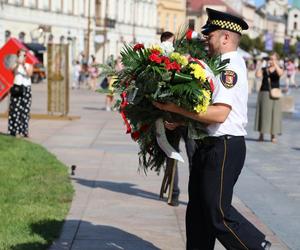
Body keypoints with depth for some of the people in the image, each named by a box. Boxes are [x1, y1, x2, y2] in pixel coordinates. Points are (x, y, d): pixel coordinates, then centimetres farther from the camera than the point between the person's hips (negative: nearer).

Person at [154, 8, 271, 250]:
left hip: (224, 148, -10)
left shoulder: (231, 67, -16)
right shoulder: (224, 65, 15)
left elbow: (219, 113, -27)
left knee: (218, 213, -5)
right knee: (198, 211, 14)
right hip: (209, 147, 10)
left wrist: (176, 108, -24)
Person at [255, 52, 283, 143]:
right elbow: (258, 75, -9)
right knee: (262, 113, 2)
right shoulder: (264, 69, 9)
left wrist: (275, 64, -23)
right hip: (263, 93, 1)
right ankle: (261, 134, 7)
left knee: (274, 114, -3)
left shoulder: (279, 69, 6)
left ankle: (273, 135, 2)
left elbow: (280, 73, -17)